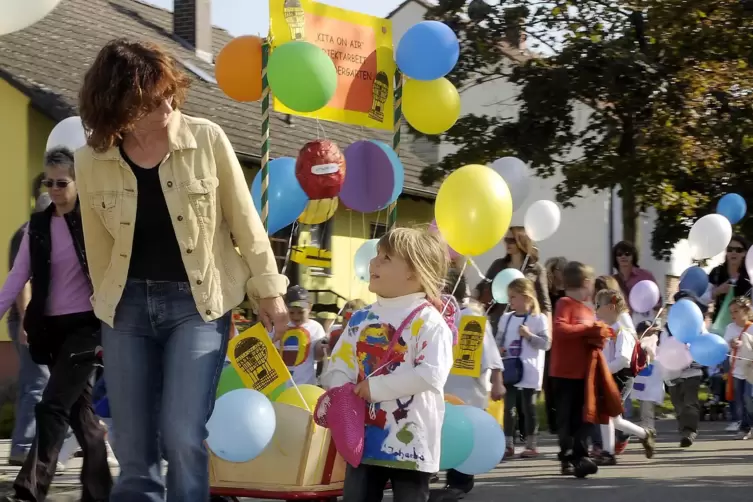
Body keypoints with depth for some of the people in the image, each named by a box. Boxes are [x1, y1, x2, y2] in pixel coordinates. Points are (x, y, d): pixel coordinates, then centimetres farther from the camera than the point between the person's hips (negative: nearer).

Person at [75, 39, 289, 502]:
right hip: (129, 306, 2)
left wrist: (269, 291, 2)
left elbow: (245, 221, -1)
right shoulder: (91, 161, -5)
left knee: (183, 438, -15)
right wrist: (111, 307, 11)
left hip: (198, 301, -2)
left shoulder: (207, 139, -10)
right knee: (133, 451, 5)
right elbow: (98, 249, 5)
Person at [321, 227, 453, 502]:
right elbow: (337, 368, 11)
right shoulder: (360, 319, 10)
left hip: (410, 441, -6)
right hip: (364, 436, 6)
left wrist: (378, 387, -19)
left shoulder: (429, 321, -11)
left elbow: (431, 375, -23)